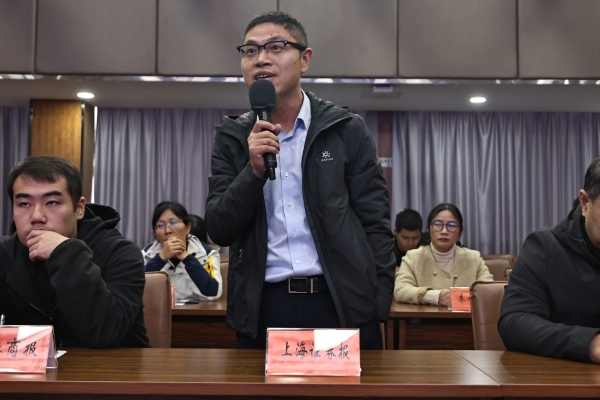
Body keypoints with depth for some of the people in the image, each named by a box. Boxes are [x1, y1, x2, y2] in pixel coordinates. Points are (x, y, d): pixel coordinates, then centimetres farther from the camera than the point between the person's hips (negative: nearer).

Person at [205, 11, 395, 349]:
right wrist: (255, 169, -15)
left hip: (345, 305, -1)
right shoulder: (232, 137, 5)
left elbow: (376, 225, 0)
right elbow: (220, 230, 0)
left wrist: (377, 311, -6)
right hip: (263, 310, 2)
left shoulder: (347, 129, 0)